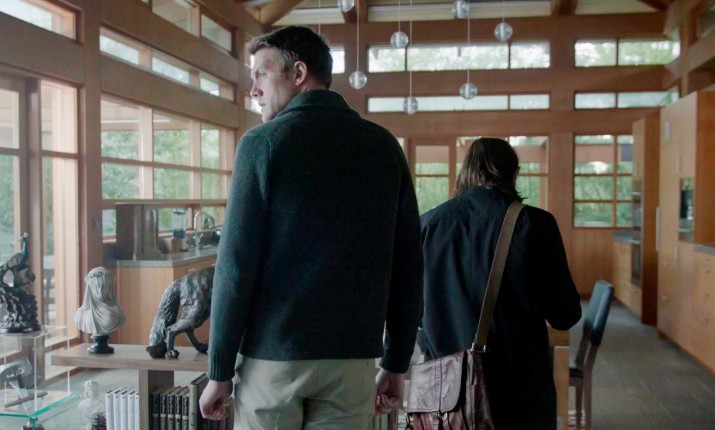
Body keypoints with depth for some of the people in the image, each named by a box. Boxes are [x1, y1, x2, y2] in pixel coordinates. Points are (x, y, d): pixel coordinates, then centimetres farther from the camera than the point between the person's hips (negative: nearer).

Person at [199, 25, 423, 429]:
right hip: (352, 358, 3)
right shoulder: (384, 145, 5)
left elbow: (237, 263, -10)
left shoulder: (264, 142, -6)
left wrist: (220, 370, -2)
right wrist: (396, 362, 12)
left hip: (275, 352, -3)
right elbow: (408, 263, 4)